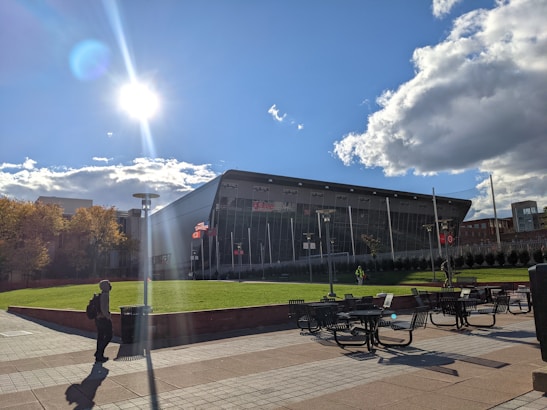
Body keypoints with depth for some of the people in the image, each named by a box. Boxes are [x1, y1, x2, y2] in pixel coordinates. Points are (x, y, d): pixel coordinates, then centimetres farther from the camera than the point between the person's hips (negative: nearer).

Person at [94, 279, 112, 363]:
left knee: (100, 337, 14)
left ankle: (99, 356, 21)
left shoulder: (101, 295, 12)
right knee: (108, 336, 0)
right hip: (104, 319, -9)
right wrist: (108, 317, -15)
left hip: (98, 318, 9)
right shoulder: (105, 295, -17)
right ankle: (99, 353, 1)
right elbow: (103, 308, -24)